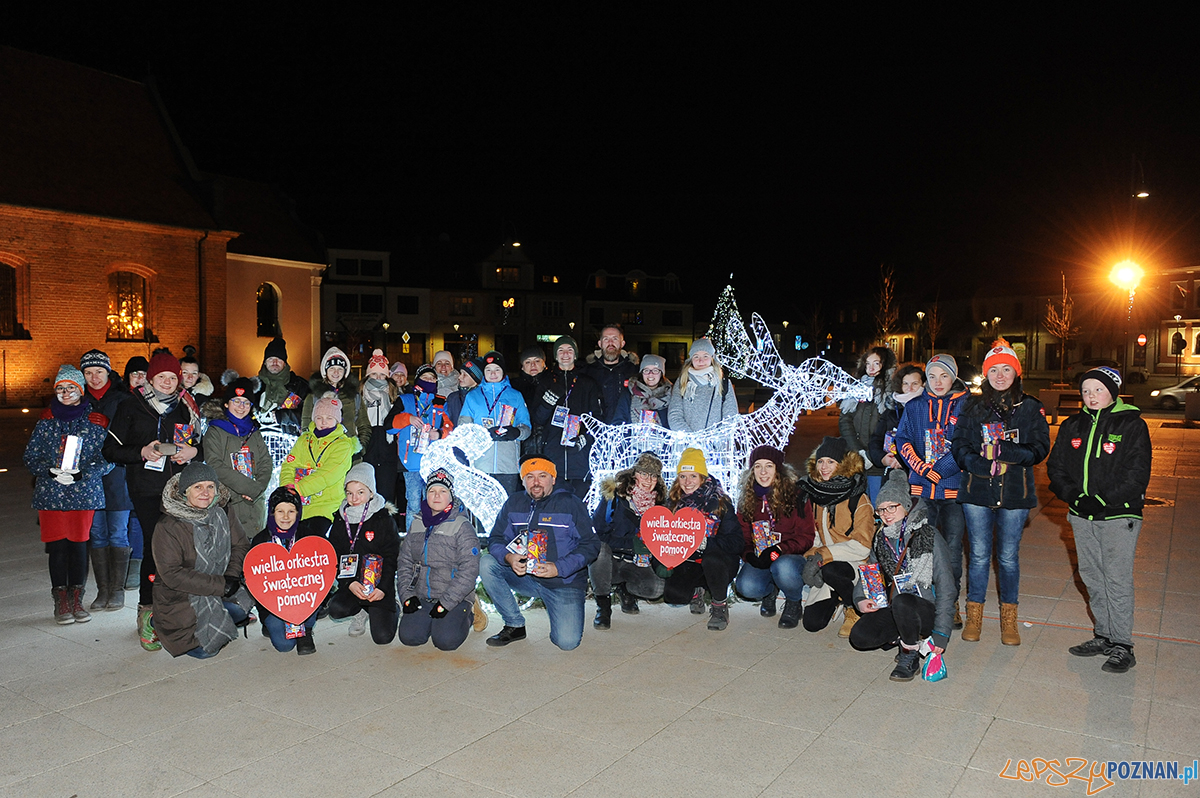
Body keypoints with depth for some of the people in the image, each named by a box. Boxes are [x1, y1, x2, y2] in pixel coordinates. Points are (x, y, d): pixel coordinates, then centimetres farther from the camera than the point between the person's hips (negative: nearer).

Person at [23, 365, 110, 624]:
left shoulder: (95, 420, 3)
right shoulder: (47, 419, 9)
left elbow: (106, 457, 0)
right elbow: (31, 456, 8)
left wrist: (80, 474, -14)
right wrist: (52, 472, -10)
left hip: (84, 493, -1)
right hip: (51, 493, 1)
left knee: (79, 543, 1)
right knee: (57, 546, 1)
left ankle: (76, 599, 14)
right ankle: (61, 601, 11)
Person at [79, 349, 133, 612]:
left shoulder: (122, 398, 1)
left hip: (117, 473, -3)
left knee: (118, 534, 0)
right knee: (97, 534, 6)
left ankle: (117, 590, 7)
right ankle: (102, 590, 13)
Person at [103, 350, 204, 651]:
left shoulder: (186, 407, 14)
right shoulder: (131, 407, 6)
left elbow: (201, 445, 22)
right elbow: (111, 449, 5)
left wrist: (194, 451, -1)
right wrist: (142, 452, -12)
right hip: (147, 489, -3)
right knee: (155, 545, -12)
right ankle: (147, 613, 0)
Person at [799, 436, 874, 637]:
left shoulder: (858, 500, -14)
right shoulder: (813, 494, 3)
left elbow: (862, 546, -20)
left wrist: (823, 555, -27)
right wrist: (810, 556, -8)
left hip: (856, 564, -5)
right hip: (824, 566, 5)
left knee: (830, 570, -39)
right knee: (812, 623, -8)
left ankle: (855, 609, -8)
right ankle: (836, 599, 25)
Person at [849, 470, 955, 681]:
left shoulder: (928, 536, -10)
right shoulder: (881, 539, 7)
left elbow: (946, 587, -12)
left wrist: (941, 632, -17)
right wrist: (860, 598, -5)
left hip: (926, 610, -5)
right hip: (893, 609, 5)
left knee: (902, 602, -38)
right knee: (859, 636, -20)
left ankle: (910, 657, -12)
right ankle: (907, 636, 7)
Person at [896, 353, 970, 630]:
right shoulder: (914, 407, 10)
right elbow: (903, 440, 7)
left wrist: (939, 469, -15)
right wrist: (923, 468, -8)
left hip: (954, 489, -2)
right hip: (921, 489, 2)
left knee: (952, 548, 1)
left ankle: (951, 604, 15)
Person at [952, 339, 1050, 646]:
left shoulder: (1031, 408, 4)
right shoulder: (973, 407, 7)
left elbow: (1040, 448, -3)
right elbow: (959, 444, 3)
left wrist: (1005, 452, -19)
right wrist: (976, 463, -17)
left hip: (1014, 493, 0)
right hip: (977, 492, 1)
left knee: (1008, 557, 7)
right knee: (979, 555, 5)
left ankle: (1008, 619, 22)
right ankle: (974, 616, 19)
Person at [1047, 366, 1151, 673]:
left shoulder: (1132, 426, -4)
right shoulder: (1072, 426, 9)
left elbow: (1137, 474, -9)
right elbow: (1055, 467, 8)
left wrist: (1103, 500, -16)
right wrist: (1075, 497, -7)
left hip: (1119, 515, -5)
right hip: (1082, 516, 5)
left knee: (1117, 579, -4)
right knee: (1092, 577, 11)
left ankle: (1122, 646, 5)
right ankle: (1103, 636, 24)